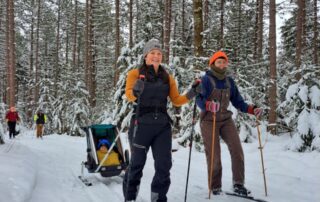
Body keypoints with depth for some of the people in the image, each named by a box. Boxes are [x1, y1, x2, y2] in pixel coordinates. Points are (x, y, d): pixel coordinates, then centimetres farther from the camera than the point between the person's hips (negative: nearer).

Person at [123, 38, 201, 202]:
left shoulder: (167, 78, 13)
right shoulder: (135, 73, 1)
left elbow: (176, 101, 12)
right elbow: (129, 95, -14)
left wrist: (191, 94, -4)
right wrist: (136, 91, -37)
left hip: (162, 125, 4)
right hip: (141, 124, -3)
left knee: (164, 165, 1)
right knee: (137, 164, 5)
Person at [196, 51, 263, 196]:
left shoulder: (229, 81, 8)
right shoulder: (206, 79, -8)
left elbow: (237, 101, 9)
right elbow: (199, 99, -21)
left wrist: (252, 109, -6)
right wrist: (209, 105, -42)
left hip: (226, 120, 5)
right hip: (209, 121, -4)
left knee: (237, 150, -9)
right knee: (214, 156, -3)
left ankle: (238, 184, 0)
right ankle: (215, 188, 11)